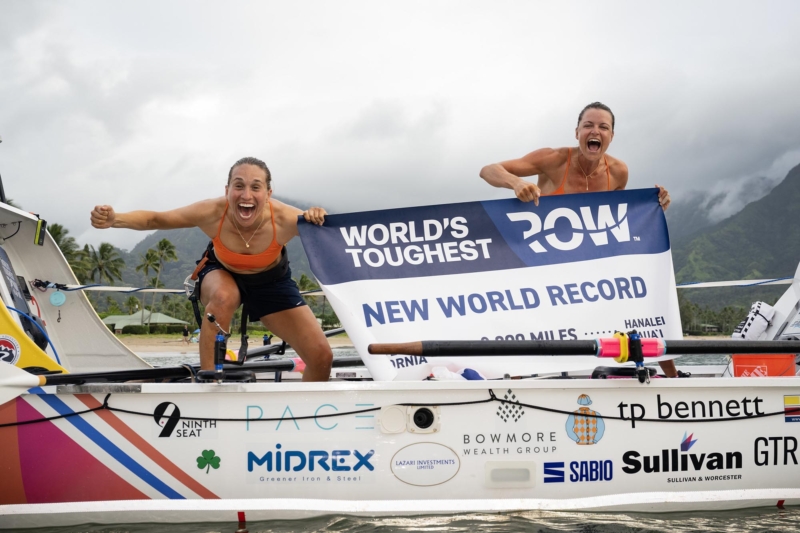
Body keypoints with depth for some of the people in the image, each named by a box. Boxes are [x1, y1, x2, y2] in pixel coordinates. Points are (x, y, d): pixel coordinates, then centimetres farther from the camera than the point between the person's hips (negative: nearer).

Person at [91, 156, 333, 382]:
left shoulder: (283, 218, -37)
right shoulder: (212, 212, -34)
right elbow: (155, 219, -23)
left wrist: (317, 219, -53)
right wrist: (115, 218, -43)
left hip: (271, 279, 1)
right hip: (222, 272, -1)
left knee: (321, 356, -9)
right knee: (223, 297, -40)